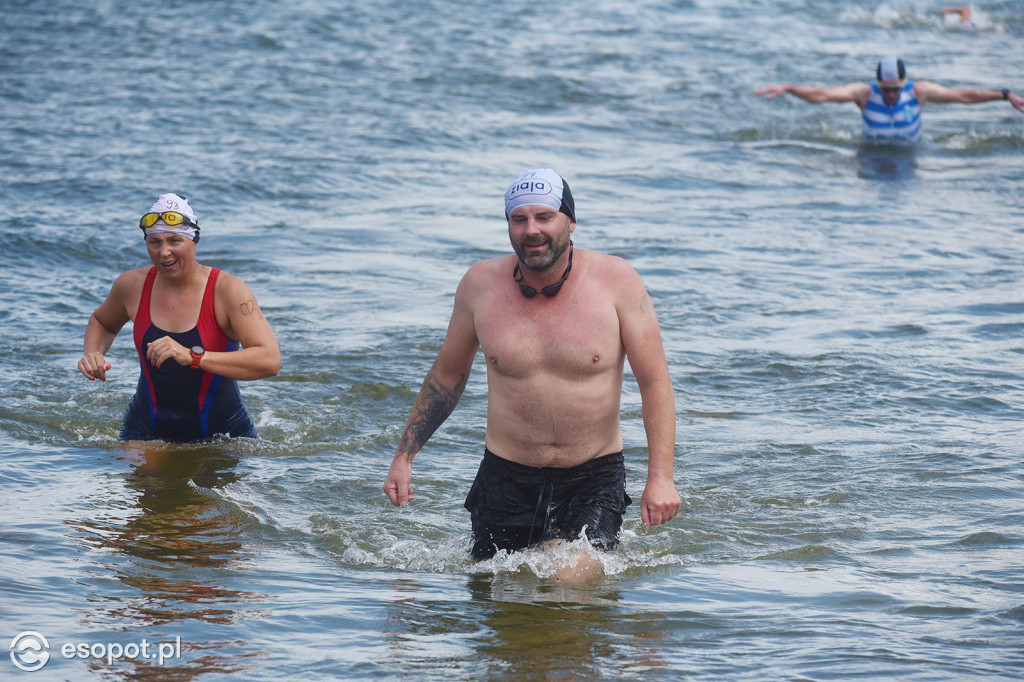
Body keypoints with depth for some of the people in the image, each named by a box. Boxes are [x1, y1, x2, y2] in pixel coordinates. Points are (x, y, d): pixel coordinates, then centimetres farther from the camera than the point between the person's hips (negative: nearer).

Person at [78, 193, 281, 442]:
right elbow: (102, 322, 23)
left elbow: (271, 361, -27)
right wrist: (93, 354, -2)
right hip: (147, 432, 1)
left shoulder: (227, 290, -15)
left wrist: (193, 357, -35)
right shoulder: (132, 285, -3)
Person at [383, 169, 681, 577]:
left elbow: (655, 383, -8)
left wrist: (660, 477, -17)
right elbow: (447, 375, 12)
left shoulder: (615, 281, -9)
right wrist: (404, 456, 9)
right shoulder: (481, 285, -3)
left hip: (593, 480, -2)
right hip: (506, 478, 2)